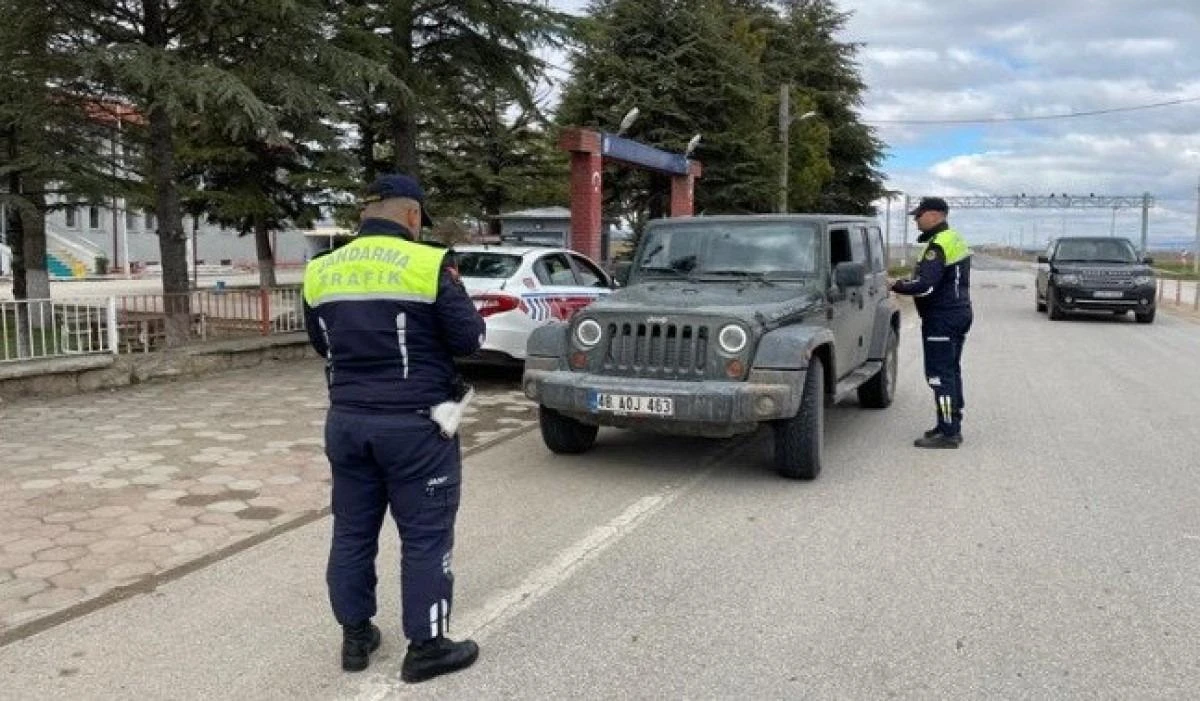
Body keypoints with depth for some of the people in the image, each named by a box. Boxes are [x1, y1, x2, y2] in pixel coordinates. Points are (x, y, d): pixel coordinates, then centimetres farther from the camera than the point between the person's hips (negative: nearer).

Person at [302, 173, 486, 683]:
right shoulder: (427, 266, -13)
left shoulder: (321, 272, 5)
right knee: (425, 536, 5)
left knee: (352, 531, 16)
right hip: (415, 423, -5)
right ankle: (425, 647, 12)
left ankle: (355, 636, 27)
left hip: (347, 419, 6)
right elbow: (469, 338, -9)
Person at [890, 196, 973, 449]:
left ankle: (948, 432, -5)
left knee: (940, 375, -7)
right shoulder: (956, 239, 14)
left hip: (942, 318, -11)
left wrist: (896, 285, -14)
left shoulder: (938, 245, -19)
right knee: (951, 371, 17)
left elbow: (925, 285, -28)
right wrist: (908, 282, 14)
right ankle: (952, 425, 25)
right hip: (960, 312, 11)